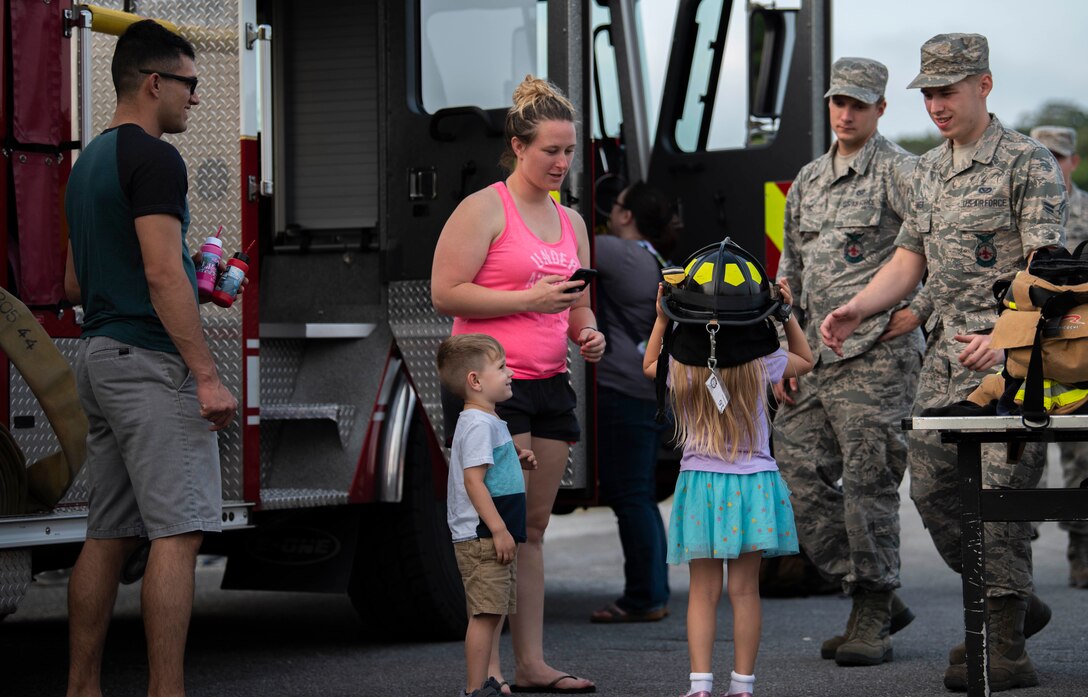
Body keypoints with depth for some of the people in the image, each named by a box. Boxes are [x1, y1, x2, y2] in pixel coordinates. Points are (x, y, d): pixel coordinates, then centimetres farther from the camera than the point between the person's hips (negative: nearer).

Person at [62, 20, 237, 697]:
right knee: (178, 532, -11)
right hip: (151, 361, -10)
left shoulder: (90, 161, 18)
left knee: (110, 534, 11)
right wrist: (207, 376, -20)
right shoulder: (153, 159, -11)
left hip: (99, 356, 10)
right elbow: (162, 272, -20)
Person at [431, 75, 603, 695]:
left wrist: (588, 333, 4)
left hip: (550, 384, 7)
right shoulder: (484, 210, -5)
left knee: (534, 525, 9)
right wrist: (529, 298, -17)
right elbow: (445, 294, -13)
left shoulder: (571, 222, 17)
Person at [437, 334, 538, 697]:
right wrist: (499, 529, -23)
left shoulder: (488, 422, 17)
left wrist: (517, 460, 12)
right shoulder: (477, 425, -16)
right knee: (486, 613, -10)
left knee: (493, 612, 14)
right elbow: (472, 480, -22)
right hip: (480, 539, -11)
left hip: (492, 536, 11)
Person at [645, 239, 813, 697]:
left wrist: (661, 319, 19)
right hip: (752, 484, 0)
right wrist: (788, 316, 15)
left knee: (703, 591, 4)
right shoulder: (761, 365, -8)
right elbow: (805, 360, 14)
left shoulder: (679, 367, -7)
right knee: (745, 589, 3)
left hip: (699, 483, 0)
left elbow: (650, 364, 18)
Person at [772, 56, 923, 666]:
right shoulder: (808, 180, 18)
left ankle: (872, 620, 3)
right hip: (817, 356, 8)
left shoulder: (897, 170, -5)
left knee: (869, 484, -6)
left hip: (876, 351, -8)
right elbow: (790, 272, 23)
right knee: (799, 473, 3)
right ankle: (876, 598, 14)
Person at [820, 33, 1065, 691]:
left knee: (997, 495, -10)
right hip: (945, 351, 8)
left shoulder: (1029, 163, -7)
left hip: (1008, 354, -8)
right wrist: (855, 309, 5)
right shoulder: (929, 170, 17)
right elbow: (908, 260, 21)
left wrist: (1005, 336, -29)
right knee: (933, 485, 6)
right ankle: (1012, 605, 23)